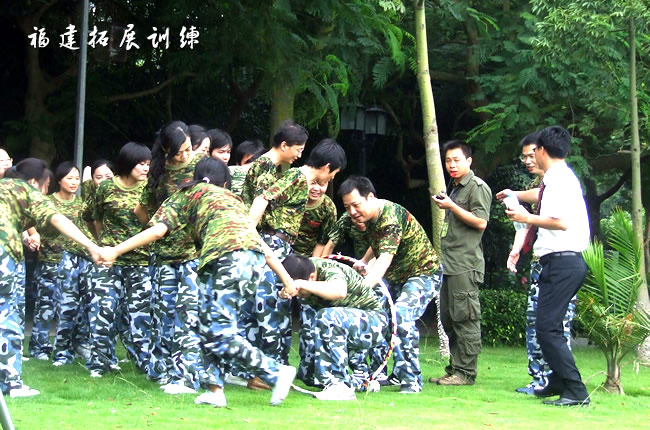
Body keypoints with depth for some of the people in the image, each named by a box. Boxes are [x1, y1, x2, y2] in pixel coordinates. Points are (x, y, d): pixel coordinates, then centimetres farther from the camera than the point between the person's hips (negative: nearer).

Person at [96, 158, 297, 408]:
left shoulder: (188, 194, 21)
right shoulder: (233, 199, 35)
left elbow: (157, 230, 7)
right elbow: (261, 244, 30)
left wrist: (115, 251, 9)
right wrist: (286, 278, 30)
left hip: (228, 257, -7)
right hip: (256, 261, 7)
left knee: (218, 335, -8)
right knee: (211, 328, 14)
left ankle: (276, 372, -13)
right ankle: (215, 390, 7)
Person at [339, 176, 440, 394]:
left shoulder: (391, 217, -30)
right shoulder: (369, 216, -2)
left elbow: (384, 259, -42)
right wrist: (363, 262, 0)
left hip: (422, 273, -9)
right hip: (395, 276, 9)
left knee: (402, 316, -28)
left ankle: (411, 379, -18)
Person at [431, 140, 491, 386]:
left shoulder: (477, 187, -5)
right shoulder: (455, 189, 23)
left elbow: (480, 222, -15)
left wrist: (451, 207, -14)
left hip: (465, 264, -10)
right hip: (450, 264, 10)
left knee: (465, 318, -10)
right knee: (448, 319, 10)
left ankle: (466, 373, -9)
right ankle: (454, 370, 14)